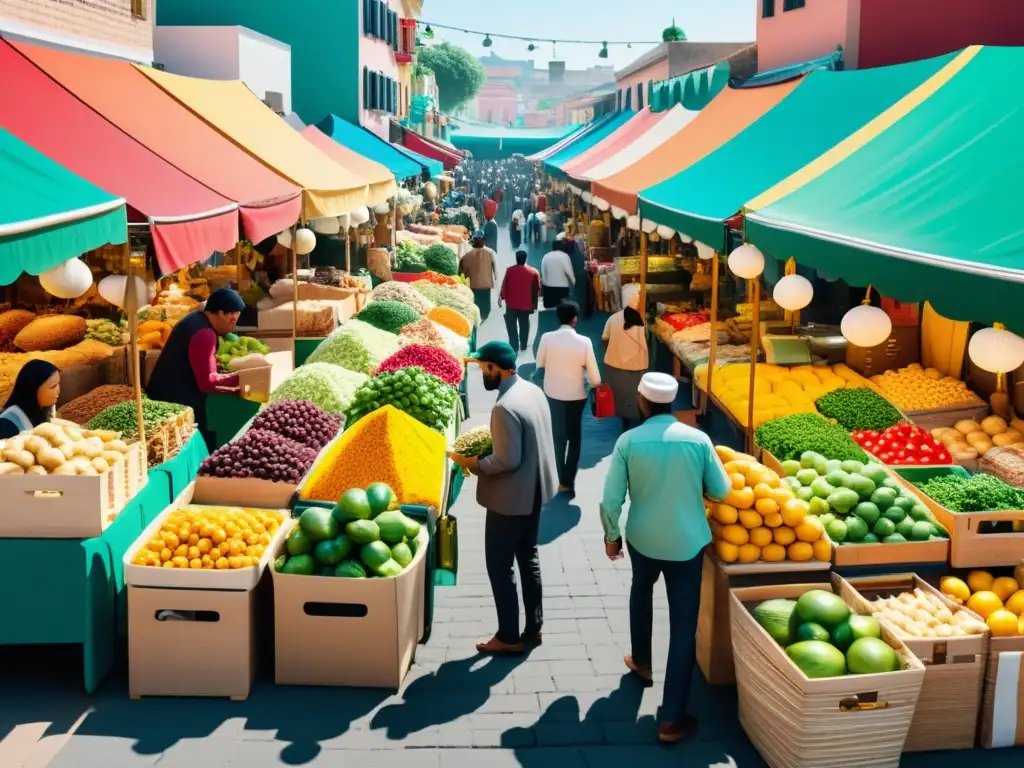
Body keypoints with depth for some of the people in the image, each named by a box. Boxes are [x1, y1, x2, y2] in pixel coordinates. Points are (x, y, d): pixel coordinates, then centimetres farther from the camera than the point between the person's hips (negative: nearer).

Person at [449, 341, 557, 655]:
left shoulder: (505, 407, -27)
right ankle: (533, 628, 30)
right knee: (528, 558, 20)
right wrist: (489, 441, 12)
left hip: (511, 497, -9)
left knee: (500, 567, 5)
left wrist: (471, 463, -13)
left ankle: (509, 638, 16)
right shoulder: (533, 390, 2)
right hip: (534, 490, 9)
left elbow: (507, 461, -26)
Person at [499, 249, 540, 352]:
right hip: (526, 304, 1)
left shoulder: (510, 270, -8)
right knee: (524, 325, 15)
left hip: (511, 304, -1)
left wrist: (501, 297, 7)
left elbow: (504, 285, -5)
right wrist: (534, 304, 14)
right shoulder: (534, 272, -4)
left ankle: (514, 346, 1)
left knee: (512, 326, 6)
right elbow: (536, 289, 2)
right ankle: (523, 346, 20)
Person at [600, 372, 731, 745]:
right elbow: (721, 491, -1)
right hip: (687, 542, -1)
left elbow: (611, 500, -10)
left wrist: (611, 536, 7)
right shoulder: (698, 439, -11)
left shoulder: (629, 441, -12)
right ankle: (671, 719, 5)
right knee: (683, 627, 4)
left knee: (641, 593, 32)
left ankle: (641, 661, 52)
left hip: (642, 538, 1)